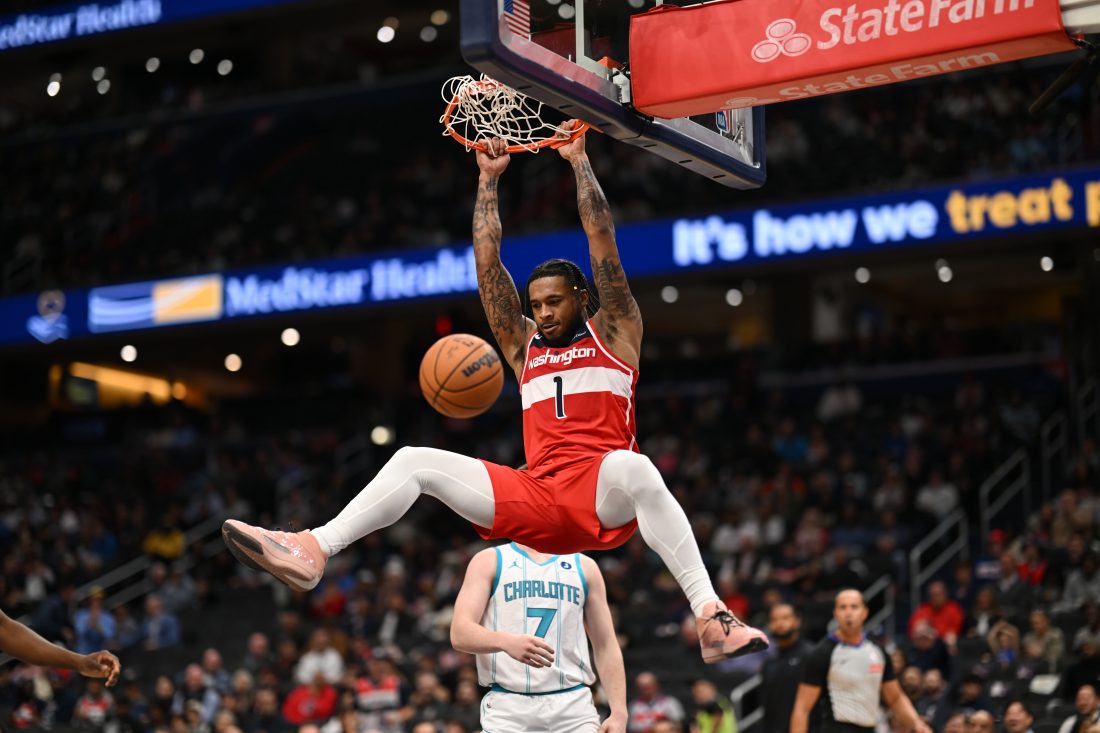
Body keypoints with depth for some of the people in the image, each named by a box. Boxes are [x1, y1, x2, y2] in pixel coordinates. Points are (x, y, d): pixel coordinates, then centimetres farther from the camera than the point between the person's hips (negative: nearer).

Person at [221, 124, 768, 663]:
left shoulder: (613, 333, 12)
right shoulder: (523, 345, 23)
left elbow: (602, 240, 3)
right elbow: (487, 262, 19)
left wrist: (578, 160, 6)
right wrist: (489, 178, 19)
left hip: (601, 498, -5)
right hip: (537, 502, 5)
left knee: (633, 466, -41)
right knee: (414, 461, -7)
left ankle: (712, 617, -46)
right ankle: (312, 550, -14)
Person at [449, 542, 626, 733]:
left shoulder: (584, 566, 16)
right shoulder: (490, 561, 8)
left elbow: (606, 646, 15)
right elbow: (459, 634, -6)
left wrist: (619, 712, 2)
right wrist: (506, 642, -27)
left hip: (573, 704, 2)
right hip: (508, 706, -2)